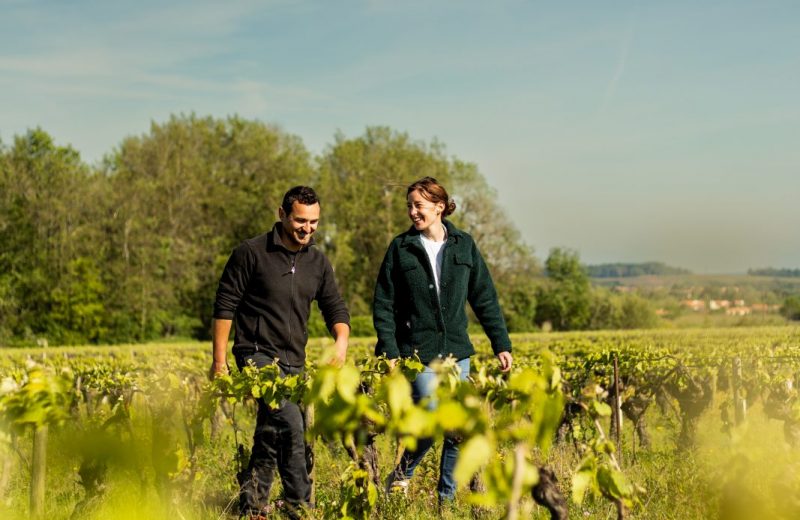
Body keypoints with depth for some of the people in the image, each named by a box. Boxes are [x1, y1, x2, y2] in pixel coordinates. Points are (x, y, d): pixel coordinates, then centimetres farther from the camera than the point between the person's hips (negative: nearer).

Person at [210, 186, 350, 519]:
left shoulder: (317, 262, 10)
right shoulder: (251, 253, -6)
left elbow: (335, 308, 12)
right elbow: (224, 307, -4)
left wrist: (341, 342, -10)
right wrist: (219, 361, -7)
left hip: (294, 362, 6)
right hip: (258, 354, -6)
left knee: (272, 432, 5)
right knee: (289, 424, -22)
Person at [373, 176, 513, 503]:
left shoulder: (464, 246, 6)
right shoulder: (401, 248, 0)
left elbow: (485, 300, 10)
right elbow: (383, 304, 0)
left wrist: (502, 344, 5)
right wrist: (389, 351, -9)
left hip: (457, 353, 3)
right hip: (418, 354, -3)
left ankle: (447, 497, 19)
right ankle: (401, 474, 11)